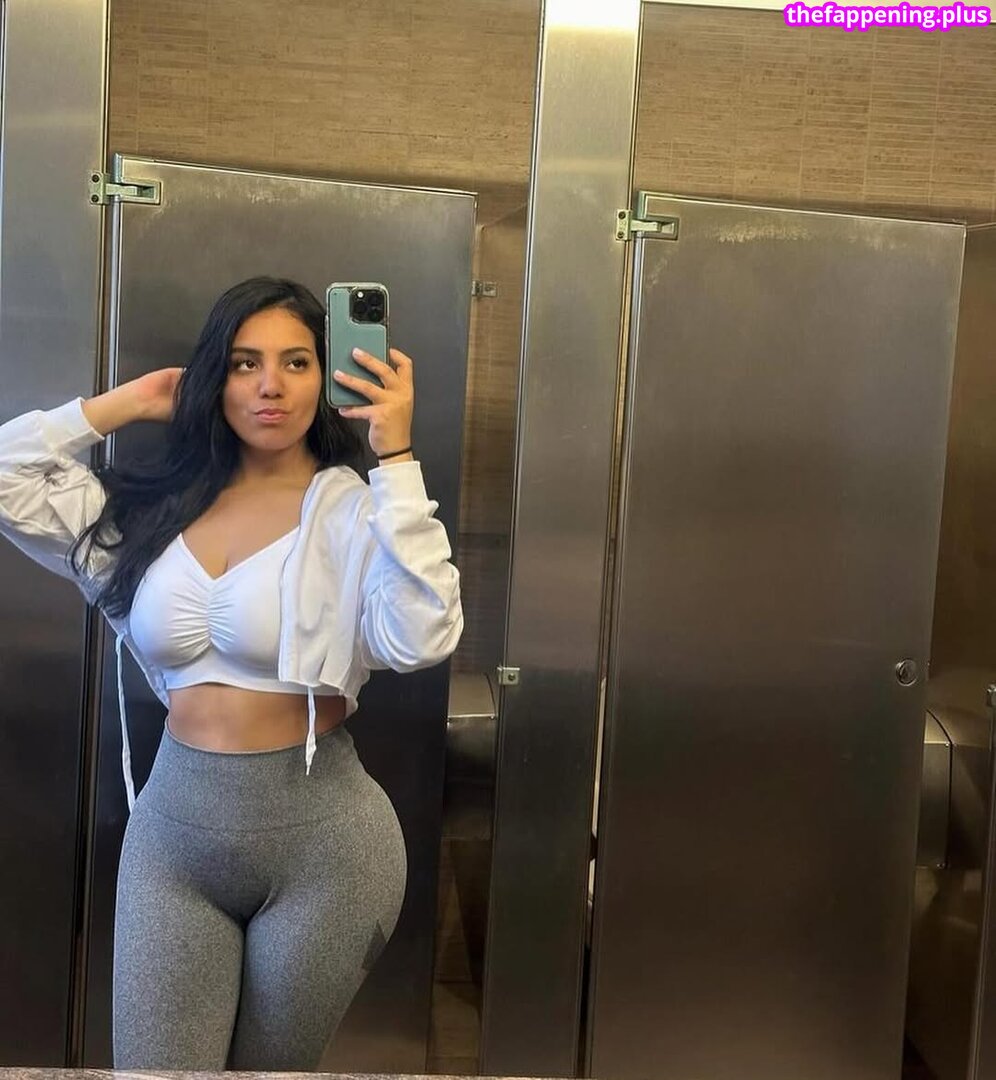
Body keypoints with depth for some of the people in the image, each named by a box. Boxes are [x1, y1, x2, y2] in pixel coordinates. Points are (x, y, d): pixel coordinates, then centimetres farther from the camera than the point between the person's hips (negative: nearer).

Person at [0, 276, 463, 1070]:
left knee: (270, 1071, 18)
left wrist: (396, 458, -24)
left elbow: (422, 639, -26)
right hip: (172, 828, 3)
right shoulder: (160, 504, 3)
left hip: (319, 836, -3)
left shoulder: (356, 511, -10)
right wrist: (127, 403, 2)